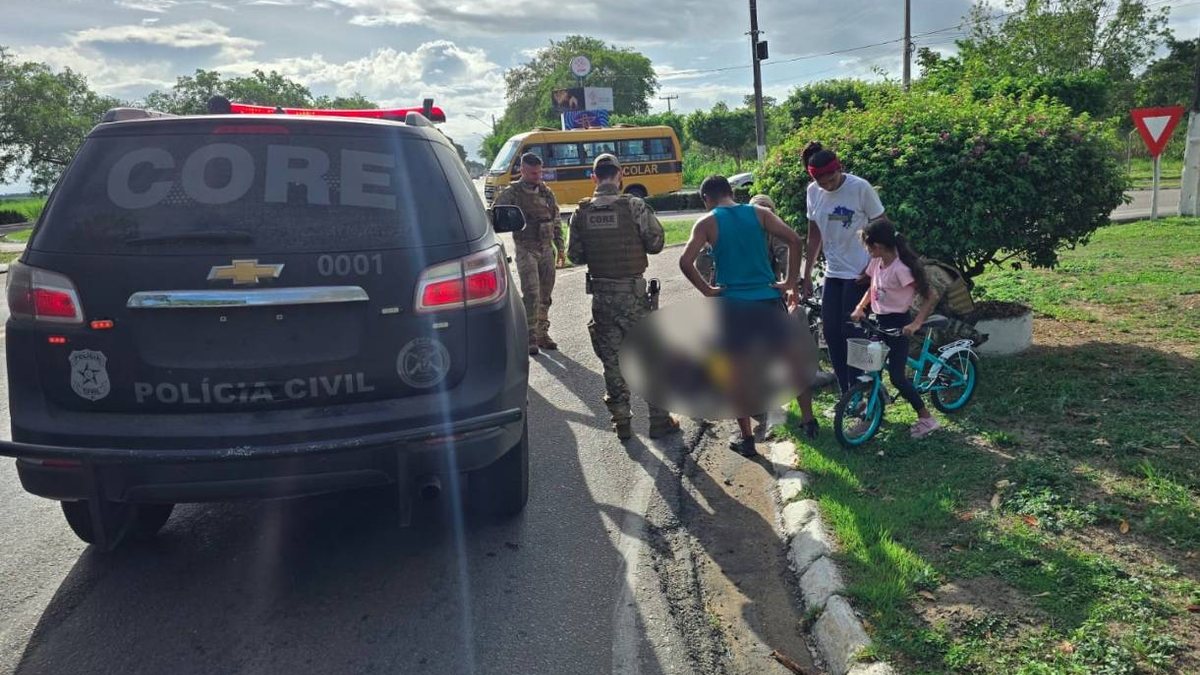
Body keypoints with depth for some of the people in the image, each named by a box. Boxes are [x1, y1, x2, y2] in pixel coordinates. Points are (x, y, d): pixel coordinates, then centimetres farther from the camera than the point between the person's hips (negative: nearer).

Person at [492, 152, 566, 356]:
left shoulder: (546, 192, 11)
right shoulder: (511, 193, -4)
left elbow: (556, 222, 17)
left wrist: (561, 249, 16)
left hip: (547, 249, 5)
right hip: (526, 249, -5)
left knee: (545, 295, 9)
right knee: (531, 295, -11)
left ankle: (542, 334, 20)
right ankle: (530, 339, -5)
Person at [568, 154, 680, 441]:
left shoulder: (581, 213, -2)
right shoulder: (634, 206, -12)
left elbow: (575, 255, 2)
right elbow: (656, 242, -7)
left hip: (600, 293, 3)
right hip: (633, 291, -3)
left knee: (612, 359, 11)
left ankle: (621, 422, 17)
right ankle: (659, 420, 14)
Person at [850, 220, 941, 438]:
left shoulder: (900, 269, -23)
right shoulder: (877, 263, 0)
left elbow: (930, 298, -21)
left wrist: (915, 324, -28)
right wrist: (859, 308, 3)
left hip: (896, 324, -8)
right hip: (880, 322, 8)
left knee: (896, 376, -7)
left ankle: (926, 418, 5)